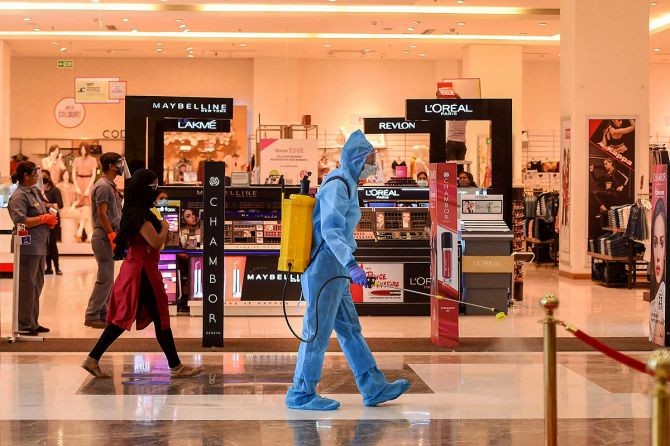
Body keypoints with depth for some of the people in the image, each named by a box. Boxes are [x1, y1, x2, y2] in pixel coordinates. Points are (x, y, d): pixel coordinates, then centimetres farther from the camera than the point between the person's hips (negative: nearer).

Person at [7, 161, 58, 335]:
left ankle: (33, 322, 23)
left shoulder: (34, 192, 15)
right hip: (28, 247, -10)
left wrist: (49, 219, 8)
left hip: (39, 246, 10)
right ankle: (24, 325, 1)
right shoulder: (19, 196, -12)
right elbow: (20, 222, -23)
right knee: (27, 286, -5)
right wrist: (44, 218, -15)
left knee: (37, 285, 15)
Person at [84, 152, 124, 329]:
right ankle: (91, 316, -5)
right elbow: (102, 214, -19)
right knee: (105, 278, -8)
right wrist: (112, 235, -20)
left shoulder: (110, 185, 17)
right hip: (104, 236, -10)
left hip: (109, 236, 10)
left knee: (106, 278, 12)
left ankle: (102, 314, 17)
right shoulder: (103, 186, -13)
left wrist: (115, 235, 16)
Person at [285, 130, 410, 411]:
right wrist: (350, 264, -36)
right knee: (318, 332, -4)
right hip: (327, 269, -11)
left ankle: (374, 388, 16)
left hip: (333, 271, 11)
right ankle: (301, 394, 3)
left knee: (350, 329, 11)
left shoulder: (345, 184, 17)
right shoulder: (338, 186, -15)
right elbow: (330, 230, -26)